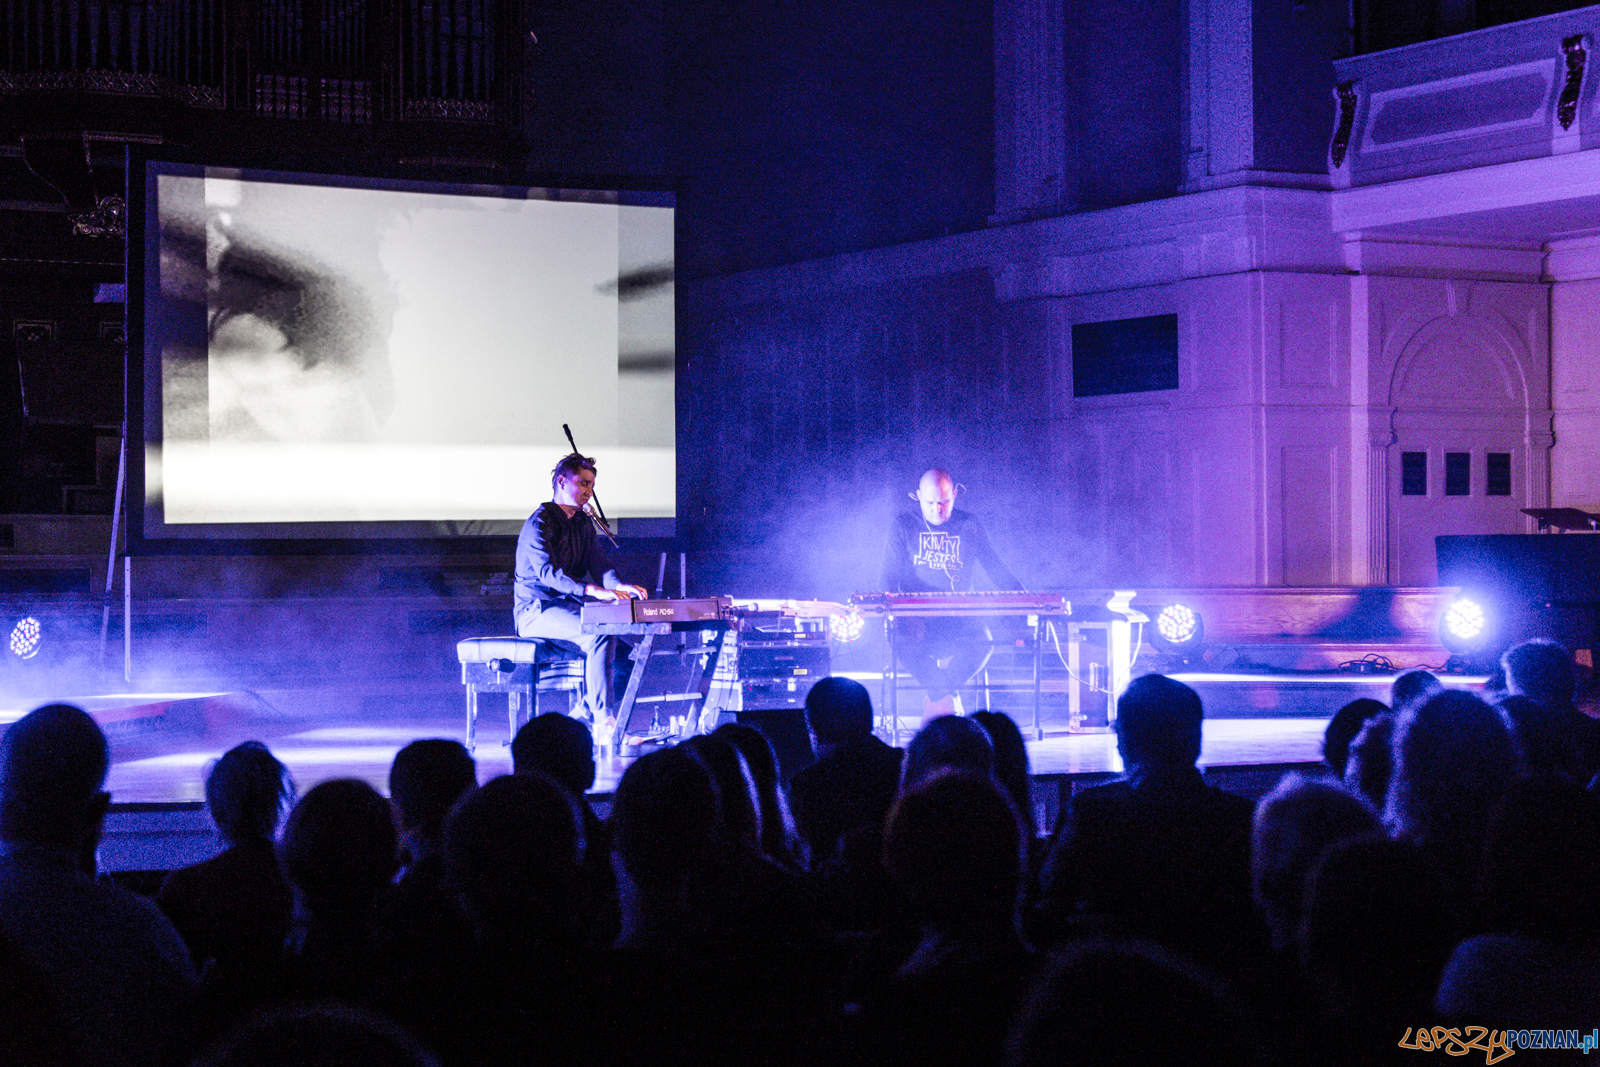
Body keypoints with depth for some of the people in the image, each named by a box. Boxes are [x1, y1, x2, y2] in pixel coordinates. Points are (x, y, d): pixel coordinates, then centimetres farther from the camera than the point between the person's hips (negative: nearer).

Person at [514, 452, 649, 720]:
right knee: (600, 634, -31)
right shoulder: (540, 523, -12)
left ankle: (586, 709, -10)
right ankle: (603, 721, -33)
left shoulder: (584, 522, 15)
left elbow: (599, 564, 6)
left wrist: (619, 585, -19)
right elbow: (546, 572, -27)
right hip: (537, 611, -8)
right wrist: (593, 590, -40)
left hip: (569, 607, 8)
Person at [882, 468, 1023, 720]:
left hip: (960, 617, 1)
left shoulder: (968, 525, 12)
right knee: (905, 639, -36)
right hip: (917, 616, -1)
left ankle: (935, 702, -20)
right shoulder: (904, 525, 8)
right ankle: (947, 700, -27)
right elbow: (890, 574, 3)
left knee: (981, 643, -31)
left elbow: (995, 569, 9)